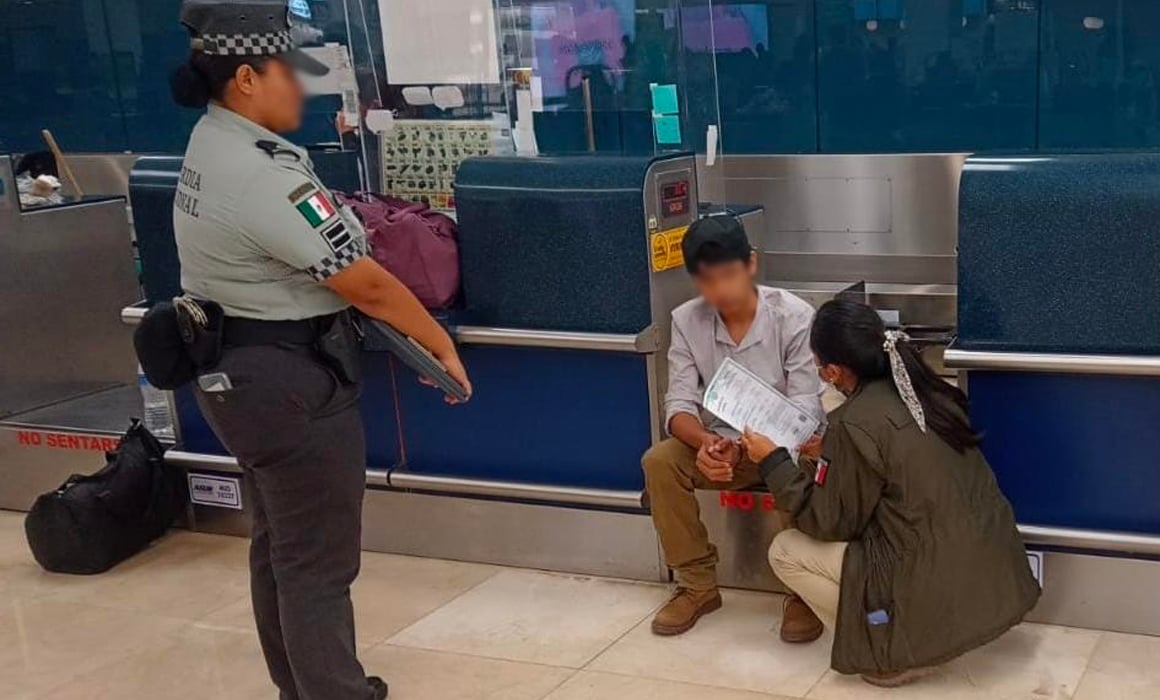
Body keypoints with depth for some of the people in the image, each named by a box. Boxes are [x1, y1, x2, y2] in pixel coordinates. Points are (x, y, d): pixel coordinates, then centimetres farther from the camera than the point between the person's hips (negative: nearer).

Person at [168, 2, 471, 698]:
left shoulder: (211, 144, 6)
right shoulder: (263, 176, -26)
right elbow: (368, 286, -20)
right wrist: (443, 345, -8)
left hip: (238, 371, 11)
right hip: (292, 382, -11)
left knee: (279, 546, 21)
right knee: (318, 563, -1)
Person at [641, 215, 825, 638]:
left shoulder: (794, 316, -18)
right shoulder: (686, 321, -8)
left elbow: (805, 410, -19)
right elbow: (679, 405, -10)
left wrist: (746, 447, -34)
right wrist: (706, 442, -34)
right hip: (723, 443, 4)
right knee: (659, 461, -23)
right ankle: (698, 584, -8)